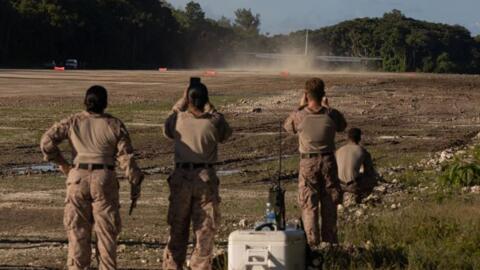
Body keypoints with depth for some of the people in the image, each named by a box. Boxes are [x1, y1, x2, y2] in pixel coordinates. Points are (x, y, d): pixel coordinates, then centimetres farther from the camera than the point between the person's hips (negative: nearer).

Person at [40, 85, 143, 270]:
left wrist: (61, 163, 7)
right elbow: (126, 157, -2)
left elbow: (47, 141, -5)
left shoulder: (73, 122, 3)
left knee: (78, 229, 8)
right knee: (106, 230, 6)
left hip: (78, 178, 1)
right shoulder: (115, 125, 1)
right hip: (104, 178, -1)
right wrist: (135, 183, 5)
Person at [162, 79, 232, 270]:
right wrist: (209, 107, 15)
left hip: (181, 177, 1)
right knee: (205, 231, 6)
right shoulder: (214, 121, -7)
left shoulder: (177, 119, -4)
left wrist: (181, 103, 17)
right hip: (206, 178, -1)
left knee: (177, 230, 12)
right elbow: (225, 134, 15)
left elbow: (167, 131, 19)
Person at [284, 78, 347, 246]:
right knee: (329, 204, 11)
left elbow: (287, 127, 12)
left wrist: (301, 107, 16)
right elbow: (342, 126, 16)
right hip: (328, 162, 2)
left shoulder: (299, 115, -10)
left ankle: (312, 243, -5)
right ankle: (330, 241, 16)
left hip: (308, 163, -2)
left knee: (309, 204, 3)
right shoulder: (332, 114, -6)